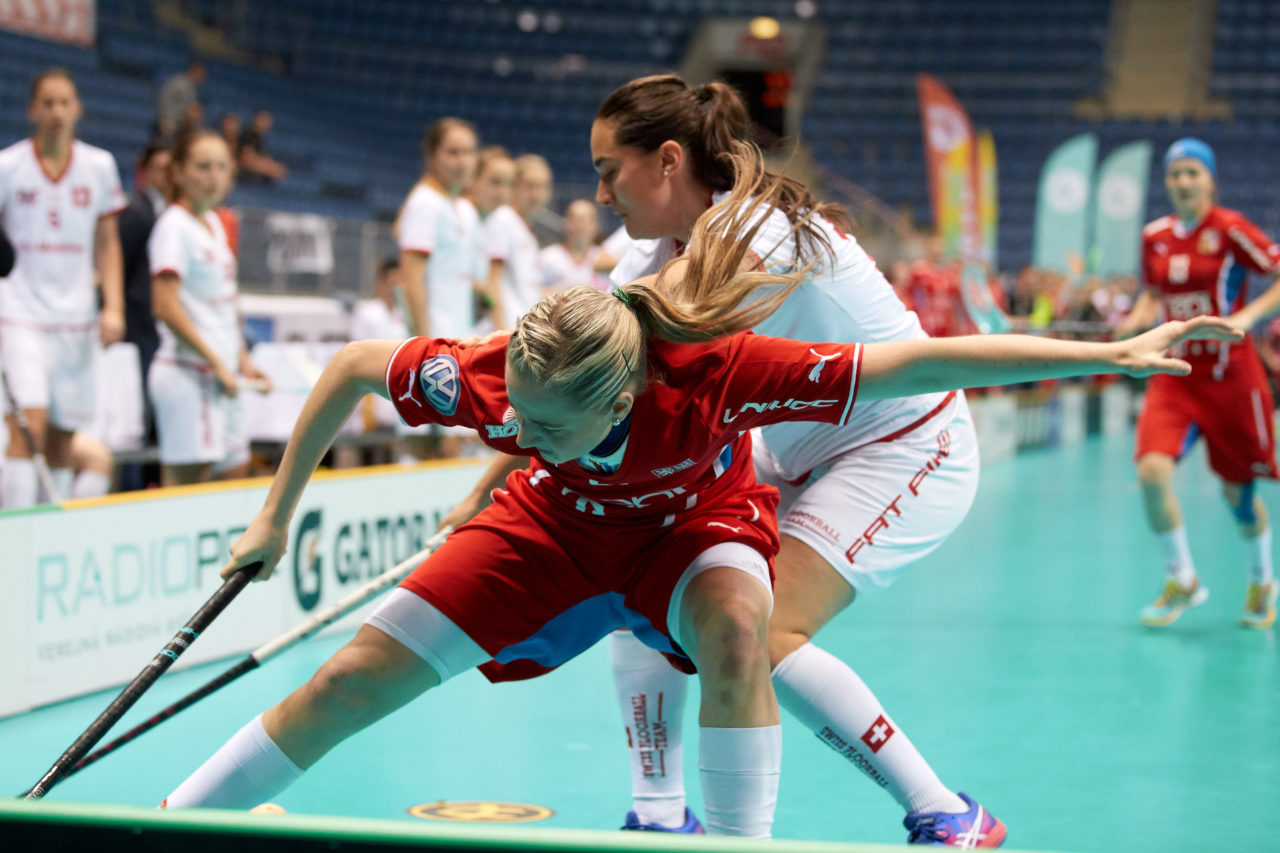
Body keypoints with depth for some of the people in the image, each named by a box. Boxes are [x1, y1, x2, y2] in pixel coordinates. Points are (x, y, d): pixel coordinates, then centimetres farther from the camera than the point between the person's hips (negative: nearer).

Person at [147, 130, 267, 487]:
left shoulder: (215, 223, 16)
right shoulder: (174, 226, -9)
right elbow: (166, 307, -17)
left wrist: (242, 360, 15)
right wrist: (218, 364, -16)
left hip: (220, 375, 9)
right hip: (187, 372, -9)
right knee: (184, 479, -10)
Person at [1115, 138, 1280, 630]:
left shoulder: (1231, 230, -10)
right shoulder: (1154, 237, 4)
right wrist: (1137, 320, -2)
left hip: (1229, 376, -3)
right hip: (1175, 375, 3)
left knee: (1237, 491, 7)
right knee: (1152, 470, -18)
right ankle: (1181, 581, 2)